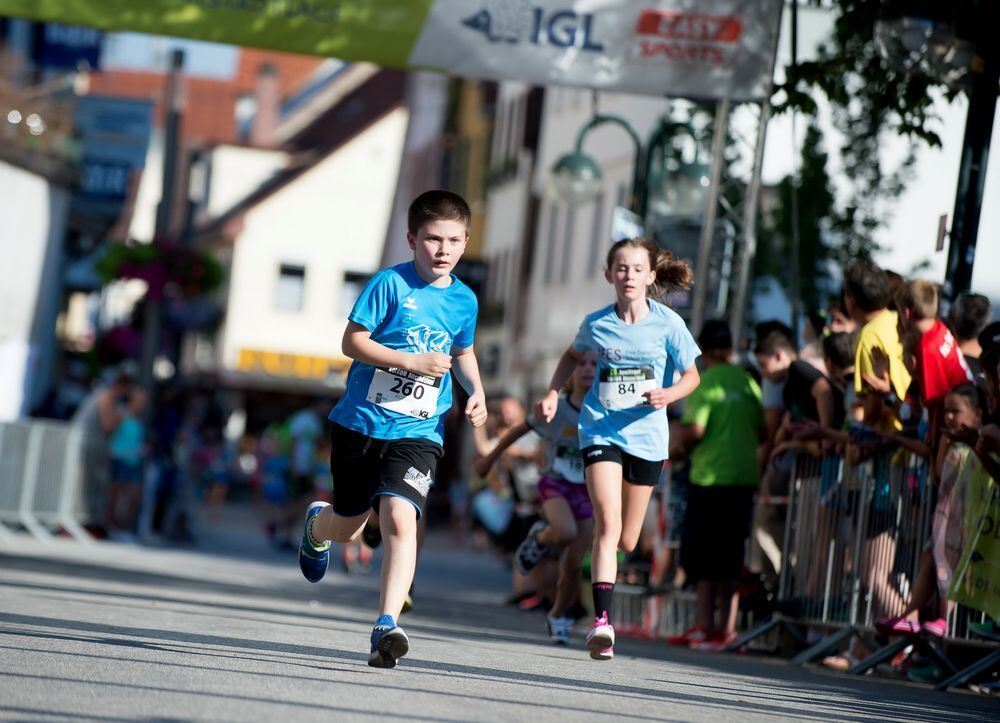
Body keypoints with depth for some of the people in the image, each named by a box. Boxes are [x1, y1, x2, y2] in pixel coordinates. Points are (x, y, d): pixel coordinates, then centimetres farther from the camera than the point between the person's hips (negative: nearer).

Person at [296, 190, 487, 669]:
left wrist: (476, 391, 6)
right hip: (361, 423, -1)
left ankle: (387, 627, -24)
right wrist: (412, 362, -20)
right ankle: (317, 526, 53)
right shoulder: (390, 283, -9)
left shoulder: (464, 300, 5)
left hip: (417, 434, 1)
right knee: (348, 527, 15)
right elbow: (352, 342, -12)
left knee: (399, 519, -22)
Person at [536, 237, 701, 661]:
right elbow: (573, 356, 20)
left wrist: (668, 395, -18)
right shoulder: (596, 323, -1)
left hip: (646, 434, 1)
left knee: (627, 542, 10)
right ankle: (601, 622, -23)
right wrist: (553, 394, 6)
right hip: (601, 430, -1)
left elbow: (691, 375, 3)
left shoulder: (667, 323, -5)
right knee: (608, 523, -20)